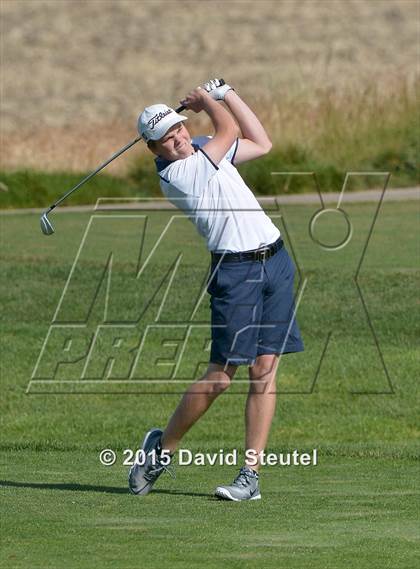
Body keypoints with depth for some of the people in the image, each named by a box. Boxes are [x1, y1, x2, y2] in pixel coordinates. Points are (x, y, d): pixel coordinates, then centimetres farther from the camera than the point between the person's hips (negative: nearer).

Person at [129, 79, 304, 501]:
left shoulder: (204, 150, 15)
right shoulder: (174, 174, -10)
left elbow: (261, 144, 22)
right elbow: (229, 128, -5)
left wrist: (225, 93, 17)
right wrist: (205, 100, 12)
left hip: (276, 260, 7)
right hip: (235, 271, -7)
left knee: (265, 370, -1)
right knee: (220, 376, -8)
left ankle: (251, 474, -1)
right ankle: (162, 447, 13)